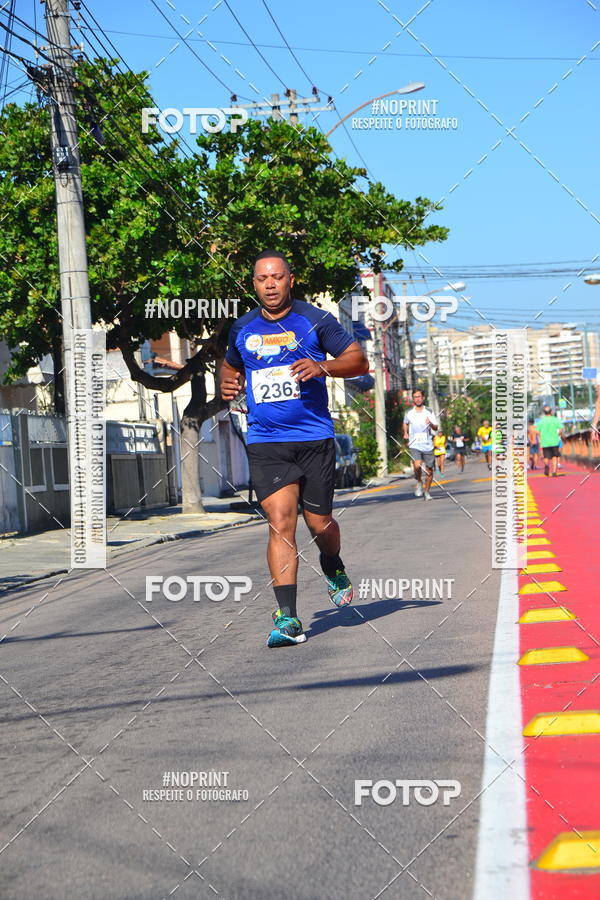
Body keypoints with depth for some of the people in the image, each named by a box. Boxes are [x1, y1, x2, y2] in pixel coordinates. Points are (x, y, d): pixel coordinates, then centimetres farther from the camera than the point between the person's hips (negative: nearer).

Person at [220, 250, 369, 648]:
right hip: (265, 442, 2)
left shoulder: (315, 320, 0)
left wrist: (323, 367, -18)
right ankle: (287, 617, -12)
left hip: (314, 439, -1)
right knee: (280, 522, -12)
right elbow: (231, 365, 29)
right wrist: (229, 384, 6)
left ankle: (334, 569, 42)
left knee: (319, 523, 6)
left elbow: (359, 361, 1)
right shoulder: (243, 329, 10)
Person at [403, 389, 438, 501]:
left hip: (428, 445, 1)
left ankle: (427, 492, 24)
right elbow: (405, 423, 25)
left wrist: (431, 424, -23)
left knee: (429, 470, 6)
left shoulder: (429, 412, 2)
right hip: (414, 445, -1)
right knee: (417, 465, -24)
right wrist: (406, 433, 11)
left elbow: (436, 428, -4)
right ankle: (419, 482, 4)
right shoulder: (409, 413, 4)